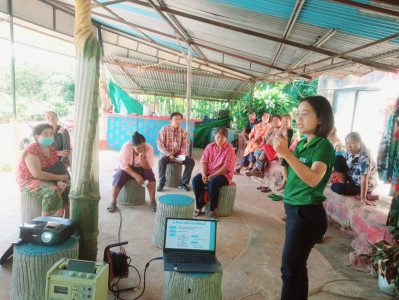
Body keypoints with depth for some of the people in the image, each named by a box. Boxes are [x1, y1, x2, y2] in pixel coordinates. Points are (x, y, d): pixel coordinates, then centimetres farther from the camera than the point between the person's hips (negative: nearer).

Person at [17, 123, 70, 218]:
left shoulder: (51, 149, 5)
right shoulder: (31, 151, -16)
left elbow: (56, 170, -2)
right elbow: (37, 174, -25)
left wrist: (59, 182, -23)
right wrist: (60, 177, -21)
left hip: (47, 180, 7)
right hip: (29, 181, -7)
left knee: (69, 187, -11)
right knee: (53, 191, -32)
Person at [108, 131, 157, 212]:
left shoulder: (149, 148, -26)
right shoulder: (126, 147, -29)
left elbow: (148, 168, -24)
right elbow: (123, 165, -22)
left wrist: (141, 157, -41)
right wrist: (136, 176, -33)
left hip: (141, 168, 1)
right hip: (127, 168, 0)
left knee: (150, 174, -29)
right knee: (119, 176, -30)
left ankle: (152, 201, -21)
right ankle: (113, 202, -16)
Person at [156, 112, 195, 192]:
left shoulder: (183, 131, 2)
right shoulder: (164, 129, -7)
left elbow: (185, 145, 1)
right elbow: (160, 145, -11)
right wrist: (168, 155, -22)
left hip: (178, 154, 3)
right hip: (166, 153, -3)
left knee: (191, 161, -19)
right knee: (162, 161, -37)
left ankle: (183, 183, -8)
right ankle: (161, 183, -17)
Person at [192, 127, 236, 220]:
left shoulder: (230, 149, -8)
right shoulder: (210, 146, 6)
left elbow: (226, 168, -16)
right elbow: (204, 161, 2)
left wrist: (212, 176, -21)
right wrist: (204, 174, -16)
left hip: (223, 174, -4)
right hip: (208, 172, 5)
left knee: (213, 182, -36)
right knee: (196, 180, -22)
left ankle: (213, 209, -18)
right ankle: (199, 206, -7)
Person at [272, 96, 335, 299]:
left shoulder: (324, 146, -15)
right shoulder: (301, 144, 9)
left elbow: (313, 179, -34)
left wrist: (287, 154, -43)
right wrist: (283, 152, 6)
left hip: (307, 214, -8)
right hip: (294, 211, 8)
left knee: (289, 269, 1)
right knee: (297, 266, 19)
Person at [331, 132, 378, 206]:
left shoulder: (365, 156, -29)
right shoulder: (349, 152, -9)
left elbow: (364, 178, -33)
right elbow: (337, 164, 2)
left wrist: (363, 198, -35)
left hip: (362, 185, -7)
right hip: (353, 178, 7)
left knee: (336, 187, -29)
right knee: (337, 159, -12)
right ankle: (343, 182, 1)